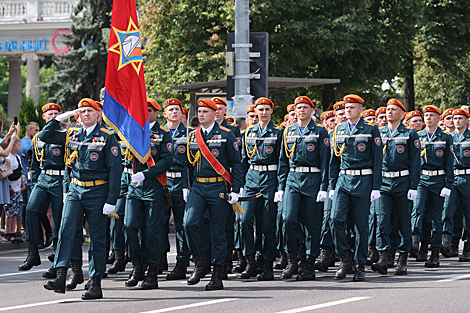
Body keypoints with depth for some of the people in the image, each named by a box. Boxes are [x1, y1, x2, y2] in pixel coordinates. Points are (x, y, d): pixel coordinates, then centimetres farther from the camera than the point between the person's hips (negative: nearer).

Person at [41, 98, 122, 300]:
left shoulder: (107, 138, -4)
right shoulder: (72, 136, 10)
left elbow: (115, 169, -7)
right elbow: (44, 136, 15)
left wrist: (111, 200, -13)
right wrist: (59, 119, 3)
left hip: (97, 193, -4)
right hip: (75, 191, 4)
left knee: (97, 238, 2)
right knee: (65, 231, -13)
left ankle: (96, 284, 8)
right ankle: (61, 278, -19)